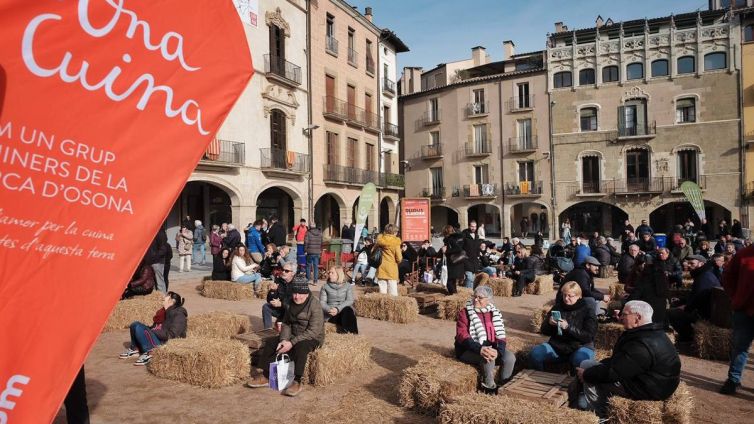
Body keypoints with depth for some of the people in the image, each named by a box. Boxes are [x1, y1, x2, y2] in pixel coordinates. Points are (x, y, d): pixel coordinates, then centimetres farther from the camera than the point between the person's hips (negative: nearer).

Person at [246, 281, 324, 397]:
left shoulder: (314, 305, -20)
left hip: (312, 338, -7)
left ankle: (297, 382, -26)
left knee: (300, 348, -37)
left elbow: (313, 331, -25)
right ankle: (266, 377, 9)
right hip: (293, 335, 7)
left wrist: (292, 343, -28)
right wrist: (284, 339, -14)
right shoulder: (291, 303, 1)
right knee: (270, 346, -5)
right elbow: (286, 323, 7)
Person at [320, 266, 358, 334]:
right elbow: (322, 302, 2)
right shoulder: (325, 286, 10)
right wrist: (329, 309, -21)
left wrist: (338, 309, -19)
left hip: (345, 310, 1)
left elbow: (350, 300, -3)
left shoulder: (347, 286, 9)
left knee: (348, 310, -34)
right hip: (331, 314, -1)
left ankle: (352, 333, -44)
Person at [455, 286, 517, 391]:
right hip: (468, 351, -4)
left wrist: (498, 351, -21)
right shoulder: (465, 312, -5)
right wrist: (479, 349, -31)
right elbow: (462, 335, -16)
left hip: (491, 348, 5)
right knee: (488, 358, -32)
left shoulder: (495, 314, 8)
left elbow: (501, 336, 1)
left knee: (510, 357, -19)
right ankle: (490, 387, -11)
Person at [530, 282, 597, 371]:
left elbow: (589, 336, -13)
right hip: (556, 345, 3)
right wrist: (549, 323, -14)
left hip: (580, 347, -3)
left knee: (581, 360, -37)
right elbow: (544, 331, 10)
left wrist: (568, 327, -24)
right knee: (535, 354, -21)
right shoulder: (557, 307, 8)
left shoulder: (588, 311, -3)